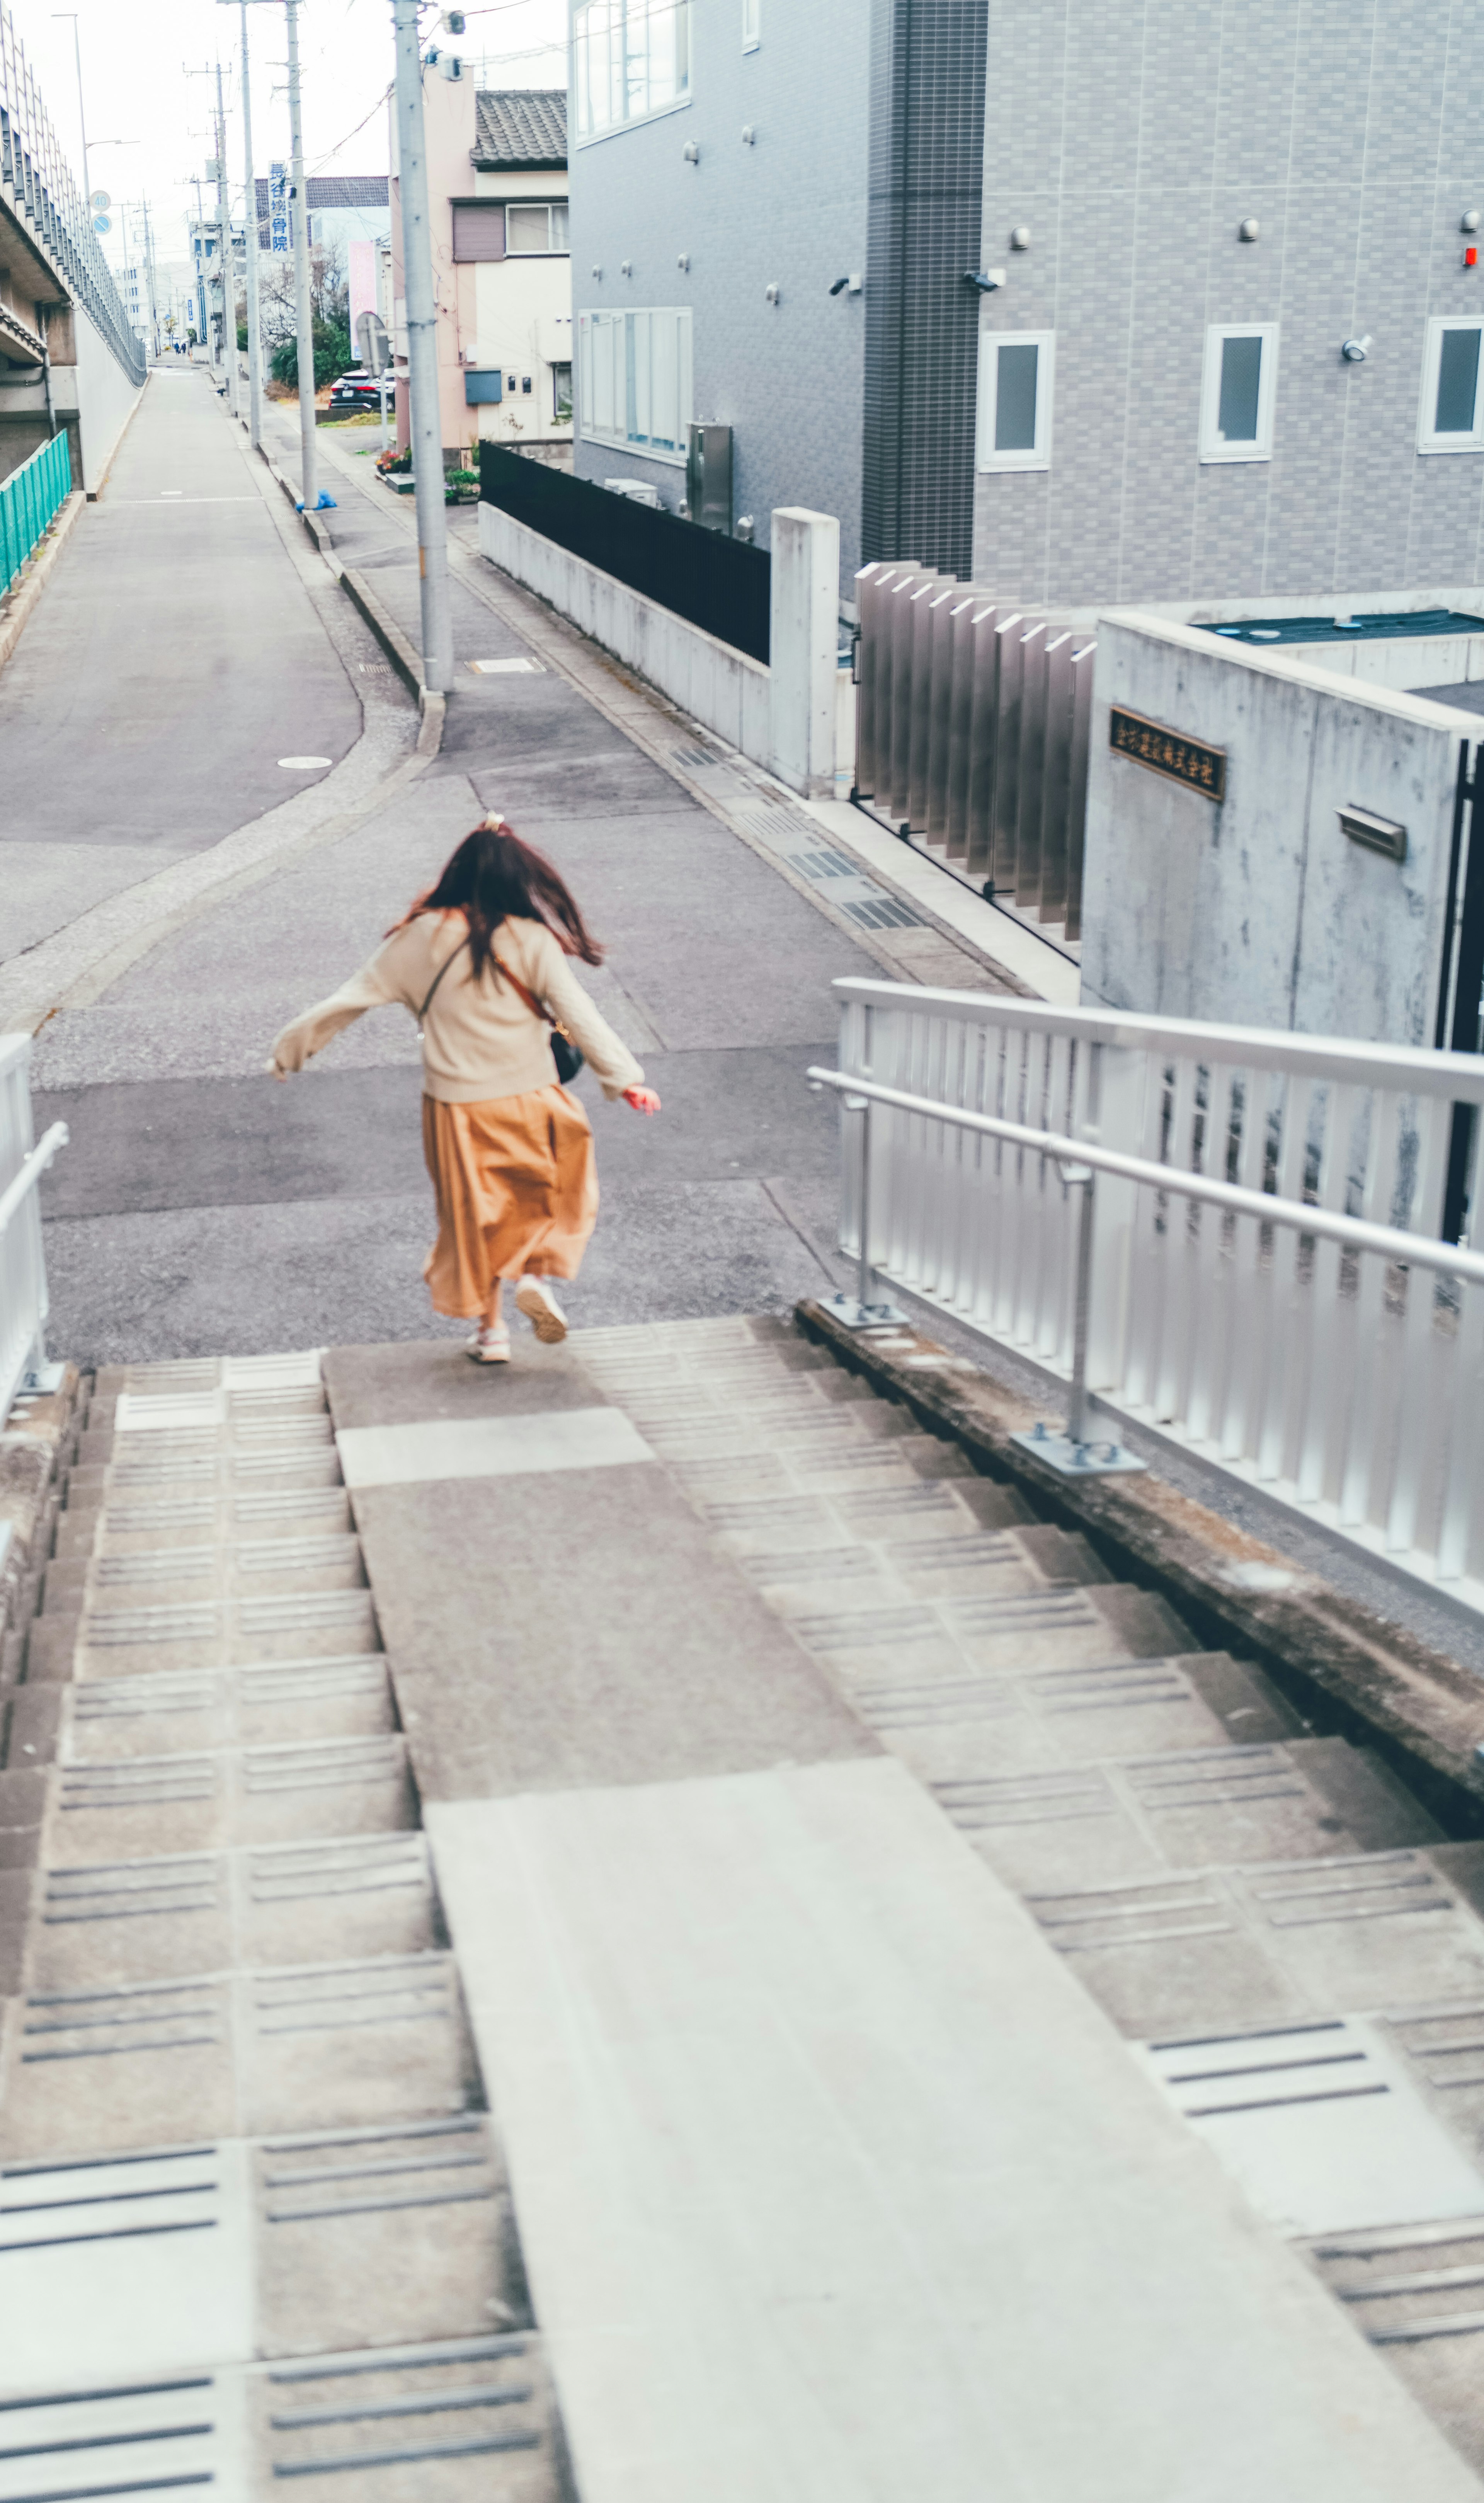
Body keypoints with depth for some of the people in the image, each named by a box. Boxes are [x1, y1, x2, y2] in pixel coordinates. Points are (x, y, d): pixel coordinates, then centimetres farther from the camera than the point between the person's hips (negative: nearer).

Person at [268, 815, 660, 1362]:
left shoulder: (421, 939, -5)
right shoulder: (531, 941, -11)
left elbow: (353, 998, 1)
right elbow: (579, 1015, -13)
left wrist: (292, 1045, 12)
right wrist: (626, 1079, -9)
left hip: (456, 1111, 2)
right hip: (527, 1104, -2)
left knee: (475, 1216, 17)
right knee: (549, 1194, 23)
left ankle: (491, 1331, 24)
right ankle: (538, 1275, 1)